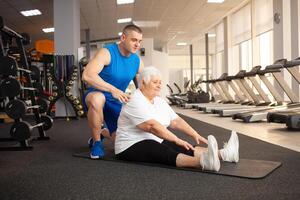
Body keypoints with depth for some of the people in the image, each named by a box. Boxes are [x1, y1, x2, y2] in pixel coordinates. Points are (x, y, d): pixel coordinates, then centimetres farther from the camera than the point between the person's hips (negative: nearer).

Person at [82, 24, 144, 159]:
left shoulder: (138, 61, -2)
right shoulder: (107, 53, -19)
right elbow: (87, 75, -33)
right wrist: (112, 89, -41)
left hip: (117, 102, 5)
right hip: (96, 96, -5)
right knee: (98, 99, -43)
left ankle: (103, 133, 39)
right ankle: (96, 142, -17)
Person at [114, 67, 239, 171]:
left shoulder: (159, 101, 11)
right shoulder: (135, 102, -17)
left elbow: (176, 121, 5)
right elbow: (152, 126, -29)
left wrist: (195, 135, -7)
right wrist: (177, 140, -33)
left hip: (156, 142, 9)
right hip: (132, 147, -9)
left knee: (185, 148, -14)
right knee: (165, 153, -35)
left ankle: (222, 154, -30)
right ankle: (203, 162, -58)